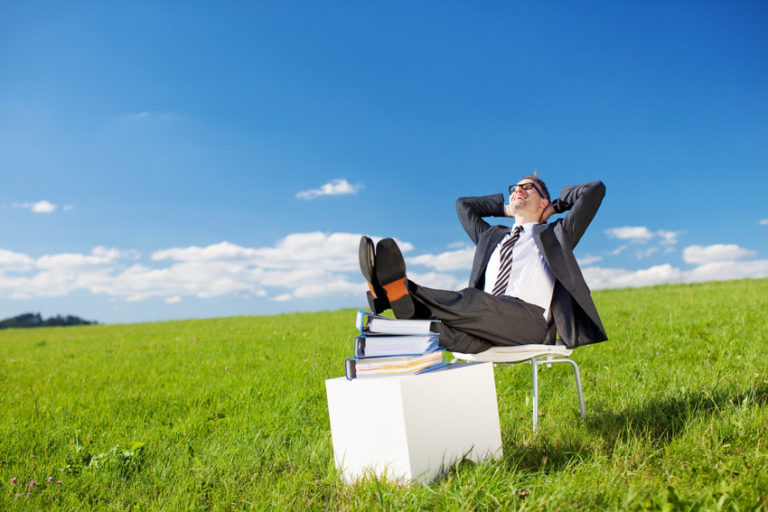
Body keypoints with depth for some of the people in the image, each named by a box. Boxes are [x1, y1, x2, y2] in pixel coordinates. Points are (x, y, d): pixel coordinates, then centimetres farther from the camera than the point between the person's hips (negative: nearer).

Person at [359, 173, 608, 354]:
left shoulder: (555, 234, 24)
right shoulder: (492, 237, 36)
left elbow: (596, 189, 20)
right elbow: (463, 204, 49)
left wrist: (556, 206, 30)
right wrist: (508, 209, 42)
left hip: (532, 319, -4)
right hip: (485, 322, 4)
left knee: (473, 301, -36)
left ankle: (402, 292, -57)